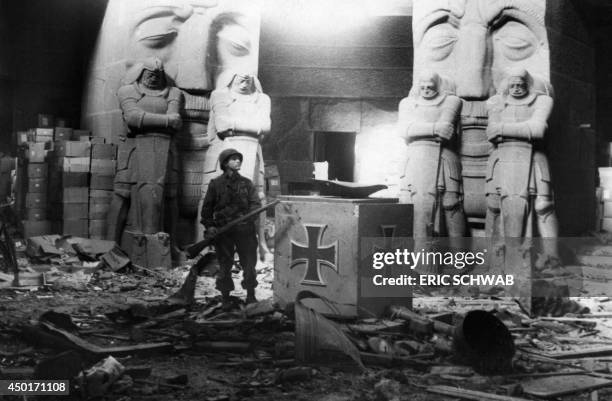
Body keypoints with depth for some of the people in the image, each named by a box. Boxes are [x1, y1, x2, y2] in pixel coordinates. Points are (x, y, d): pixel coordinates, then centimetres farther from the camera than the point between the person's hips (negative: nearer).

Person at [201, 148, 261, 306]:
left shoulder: (246, 183, 9)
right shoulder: (215, 183, 3)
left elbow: (256, 203, 1)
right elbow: (207, 207, 6)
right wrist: (209, 226, -4)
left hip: (245, 229, 2)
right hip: (223, 231, -1)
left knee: (249, 263, 3)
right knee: (225, 265, 5)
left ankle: (251, 296, 14)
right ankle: (225, 298, 15)